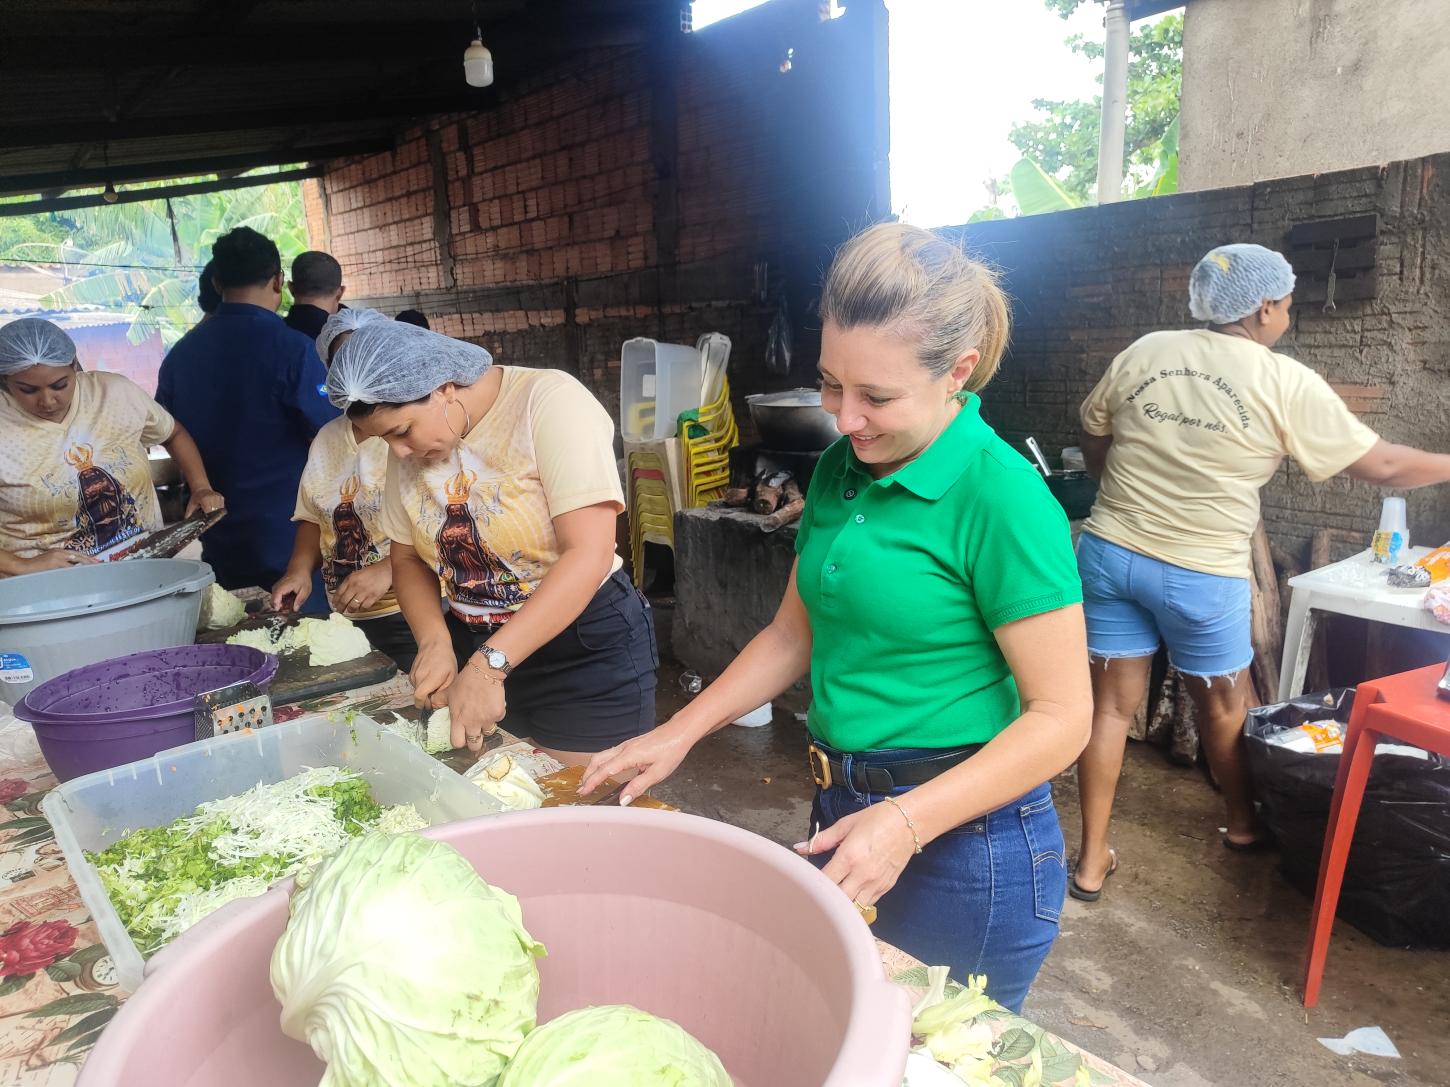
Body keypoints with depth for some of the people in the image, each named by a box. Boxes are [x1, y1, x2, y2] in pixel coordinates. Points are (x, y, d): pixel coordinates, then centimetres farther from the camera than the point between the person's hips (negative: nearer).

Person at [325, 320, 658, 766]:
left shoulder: (549, 401, -18)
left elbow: (589, 555, -26)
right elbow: (407, 558, 9)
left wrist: (489, 664, -30)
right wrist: (434, 639, -11)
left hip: (588, 647, -5)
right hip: (475, 646, 6)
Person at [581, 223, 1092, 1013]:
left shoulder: (1001, 497, -20)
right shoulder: (840, 469, 1)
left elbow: (1060, 716, -18)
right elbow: (795, 632, 10)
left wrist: (907, 824, -26)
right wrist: (678, 733, 3)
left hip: (962, 839, -7)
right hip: (841, 812, 7)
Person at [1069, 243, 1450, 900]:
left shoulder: (1144, 352, 2)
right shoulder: (1286, 383, -8)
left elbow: (1093, 448, 12)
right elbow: (1382, 466, 0)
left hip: (1110, 553, 3)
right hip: (1201, 573, -3)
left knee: (1111, 706, 10)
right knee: (1223, 706, 20)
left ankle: (1092, 860, 17)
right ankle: (1242, 825, 45)